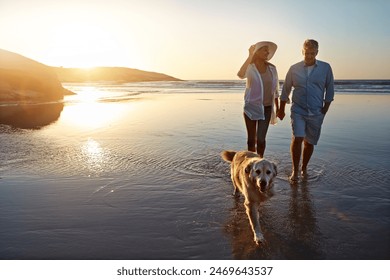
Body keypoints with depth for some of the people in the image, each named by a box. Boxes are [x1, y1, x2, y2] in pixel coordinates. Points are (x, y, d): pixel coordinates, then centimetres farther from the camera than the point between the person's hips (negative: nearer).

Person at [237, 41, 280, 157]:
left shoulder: (271, 68, 2)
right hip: (251, 107, -2)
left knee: (261, 139, -1)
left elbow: (275, 88, 10)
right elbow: (240, 75, -32)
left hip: (266, 108, 2)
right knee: (251, 139, 7)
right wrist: (250, 56, -29)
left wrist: (277, 107, 10)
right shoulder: (250, 67, -8)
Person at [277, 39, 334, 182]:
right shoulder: (294, 69, 2)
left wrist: (325, 110, 3)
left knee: (309, 143, 8)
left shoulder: (326, 68, 2)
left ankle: (304, 167, 29)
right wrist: (281, 110, 12)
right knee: (297, 138, -17)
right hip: (298, 111, -1)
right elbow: (285, 90, 9)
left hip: (316, 113, 1)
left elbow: (329, 90, 8)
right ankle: (295, 170, -4)